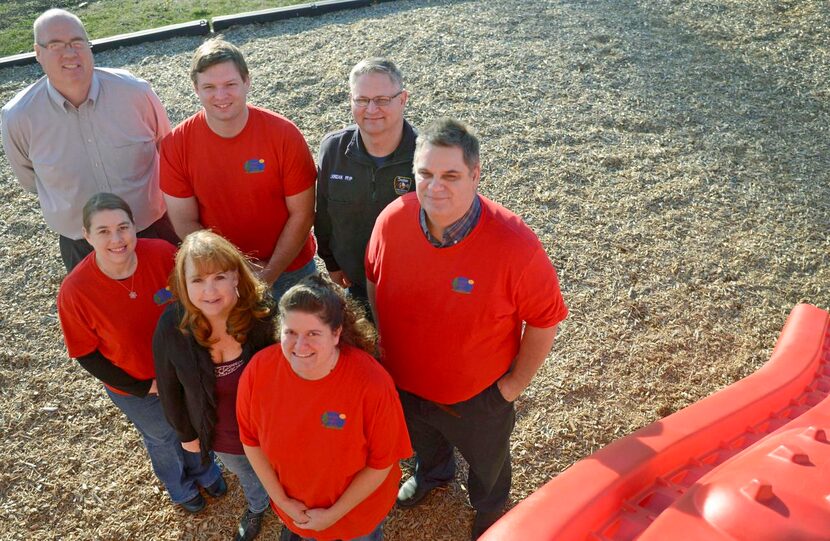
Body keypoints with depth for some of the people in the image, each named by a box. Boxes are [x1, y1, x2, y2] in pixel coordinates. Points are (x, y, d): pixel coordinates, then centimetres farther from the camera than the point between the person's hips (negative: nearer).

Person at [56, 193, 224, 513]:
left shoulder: (162, 253, -28)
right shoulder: (74, 291, -29)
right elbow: (86, 354, -16)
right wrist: (141, 388, -14)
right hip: (135, 389, -1)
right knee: (162, 438, 27)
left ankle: (205, 470, 64)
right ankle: (180, 488, 61)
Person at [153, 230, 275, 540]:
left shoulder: (265, 316, -33)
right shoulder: (171, 327, -25)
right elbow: (169, 387, -7)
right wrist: (185, 433, 4)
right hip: (219, 438, 3)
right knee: (245, 475, 35)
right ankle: (256, 507, 70)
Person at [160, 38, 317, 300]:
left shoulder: (284, 134, -17)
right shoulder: (176, 145, -13)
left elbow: (301, 214, -13)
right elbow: (185, 222, -9)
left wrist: (269, 274, -16)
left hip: (289, 267, 0)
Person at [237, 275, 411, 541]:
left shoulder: (372, 384, -34)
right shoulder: (258, 370, -24)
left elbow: (381, 462, -21)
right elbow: (251, 440, -8)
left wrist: (334, 514, -15)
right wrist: (281, 500, -7)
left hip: (358, 505, -2)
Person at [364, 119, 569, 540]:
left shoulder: (515, 244, -34)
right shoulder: (392, 221, -22)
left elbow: (544, 320, -19)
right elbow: (374, 281, -2)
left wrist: (514, 384, -10)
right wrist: (387, 343, 5)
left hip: (479, 395, -3)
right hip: (403, 380, 3)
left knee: (487, 464, 29)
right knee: (423, 442, 36)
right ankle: (431, 473, 72)